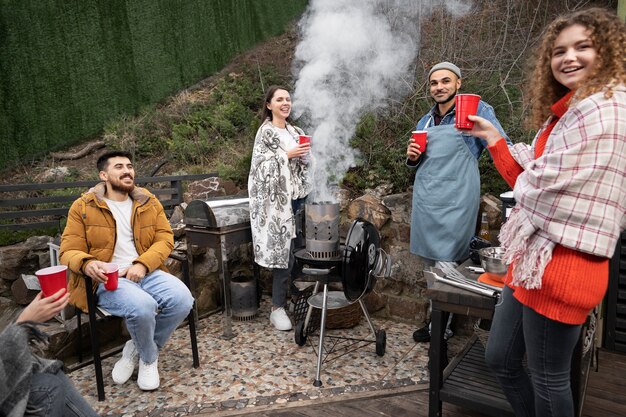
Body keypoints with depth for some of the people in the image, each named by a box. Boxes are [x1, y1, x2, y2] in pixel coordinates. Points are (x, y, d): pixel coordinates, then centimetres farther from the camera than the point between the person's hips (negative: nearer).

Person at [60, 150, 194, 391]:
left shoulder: (149, 202, 11)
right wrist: (87, 264, -25)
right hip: (106, 279, -3)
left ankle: (135, 350, 3)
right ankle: (149, 358, 2)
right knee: (142, 306, -34)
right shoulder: (83, 207, 2)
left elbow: (164, 238, 4)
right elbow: (69, 251, 0)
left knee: (183, 300, -23)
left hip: (146, 272, 4)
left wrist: (142, 264, -14)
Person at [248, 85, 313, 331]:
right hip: (277, 198, -7)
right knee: (282, 249, -10)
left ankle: (292, 289, 25)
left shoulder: (295, 132, 17)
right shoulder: (266, 131, -3)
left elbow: (306, 163, 20)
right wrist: (287, 155, -18)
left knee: (292, 248, 10)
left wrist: (304, 154, -2)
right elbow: (261, 164, -12)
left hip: (296, 195, 7)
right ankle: (277, 308, -4)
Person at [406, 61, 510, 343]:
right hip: (424, 200, 7)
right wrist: (412, 157, 3)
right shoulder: (424, 122, 16)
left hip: (454, 201, -7)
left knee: (446, 263, -3)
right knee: (430, 261, 13)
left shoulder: (476, 110, -3)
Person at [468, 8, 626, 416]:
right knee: (500, 359, 19)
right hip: (535, 258, 10)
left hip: (562, 264, -10)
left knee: (548, 379, 7)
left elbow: (544, 186, -19)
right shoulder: (566, 111, 18)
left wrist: (525, 183, 3)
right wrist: (494, 139, 13)